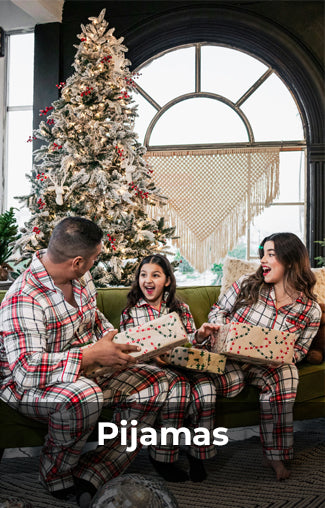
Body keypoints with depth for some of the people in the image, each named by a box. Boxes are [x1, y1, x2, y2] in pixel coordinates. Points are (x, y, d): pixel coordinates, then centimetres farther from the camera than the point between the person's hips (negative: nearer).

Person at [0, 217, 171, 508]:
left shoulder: (81, 277, -1)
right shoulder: (24, 300, -28)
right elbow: (27, 369, -35)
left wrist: (114, 340, -1)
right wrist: (93, 354, -34)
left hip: (87, 368, 9)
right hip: (31, 385, -8)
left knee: (155, 382, -4)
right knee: (85, 397, -41)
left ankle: (91, 478, -9)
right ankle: (56, 478, -8)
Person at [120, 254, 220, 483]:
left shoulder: (181, 309, 19)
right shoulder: (131, 312, 13)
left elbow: (189, 342, 15)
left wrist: (199, 335, -8)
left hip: (182, 363, 3)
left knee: (206, 388, -28)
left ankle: (198, 453, -9)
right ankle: (161, 457, -14)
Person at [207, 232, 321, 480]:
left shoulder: (310, 310, -3)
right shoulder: (247, 285, -4)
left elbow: (299, 349, 5)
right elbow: (217, 311, 4)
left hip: (269, 364, 0)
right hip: (230, 356, 0)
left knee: (285, 377, -31)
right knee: (230, 383, -32)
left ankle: (276, 455, -14)